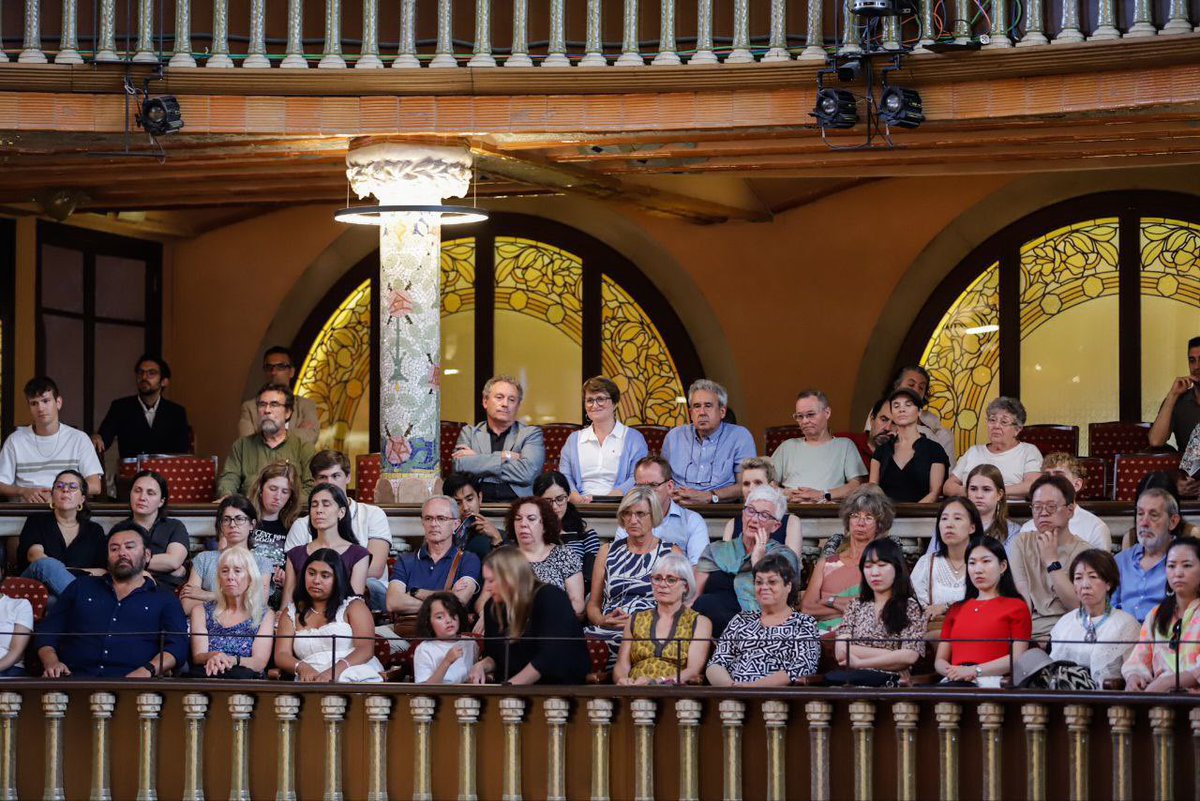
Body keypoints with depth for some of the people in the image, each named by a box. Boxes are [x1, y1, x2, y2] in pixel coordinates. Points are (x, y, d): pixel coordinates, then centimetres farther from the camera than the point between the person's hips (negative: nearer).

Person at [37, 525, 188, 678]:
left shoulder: (165, 601, 20)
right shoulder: (81, 587, 27)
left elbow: (178, 646, 5)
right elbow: (47, 632, 22)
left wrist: (147, 671, -16)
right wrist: (51, 662, -1)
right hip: (75, 677, 1)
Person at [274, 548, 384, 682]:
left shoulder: (353, 605, 10)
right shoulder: (291, 611, 20)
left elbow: (366, 649, -4)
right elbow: (282, 655, 9)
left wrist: (336, 670, -24)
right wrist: (302, 667, -16)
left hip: (357, 677, -1)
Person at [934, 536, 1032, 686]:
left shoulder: (1016, 606, 12)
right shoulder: (956, 609, 27)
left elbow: (1018, 657, -1)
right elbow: (940, 660, 20)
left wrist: (975, 670, -13)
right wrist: (951, 671, -6)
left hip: (991, 680, -5)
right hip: (954, 682, 5)